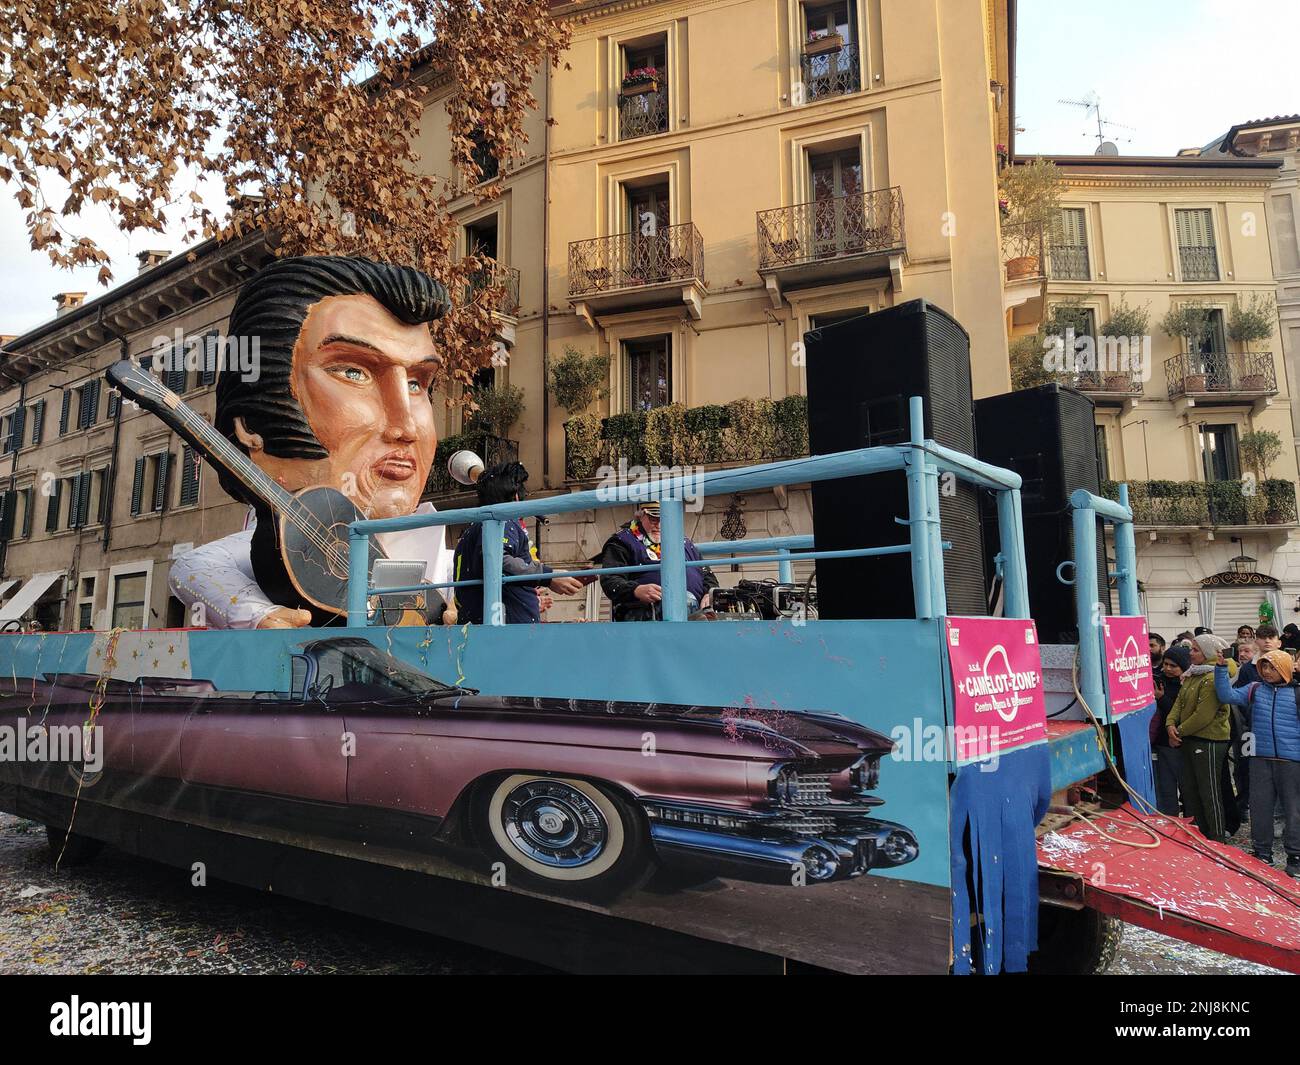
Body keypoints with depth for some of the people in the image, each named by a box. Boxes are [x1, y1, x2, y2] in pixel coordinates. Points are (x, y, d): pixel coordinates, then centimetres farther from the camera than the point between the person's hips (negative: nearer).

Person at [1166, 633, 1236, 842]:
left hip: (1209, 741, -10)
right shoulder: (1193, 674, 11)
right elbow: (1180, 701, 9)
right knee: (1187, 786, 16)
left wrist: (1180, 731, -13)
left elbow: (1203, 715, -22)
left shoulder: (1213, 678, -19)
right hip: (1191, 739, 10)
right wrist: (1171, 724, -7)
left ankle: (1217, 839, 13)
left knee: (1209, 792, 0)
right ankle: (1198, 831, 30)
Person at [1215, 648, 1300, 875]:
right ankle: (1262, 853, 21)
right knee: (1259, 807, 8)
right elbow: (1227, 695, -3)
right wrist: (1222, 668, -10)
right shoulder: (1255, 690, 6)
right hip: (1260, 759, 3)